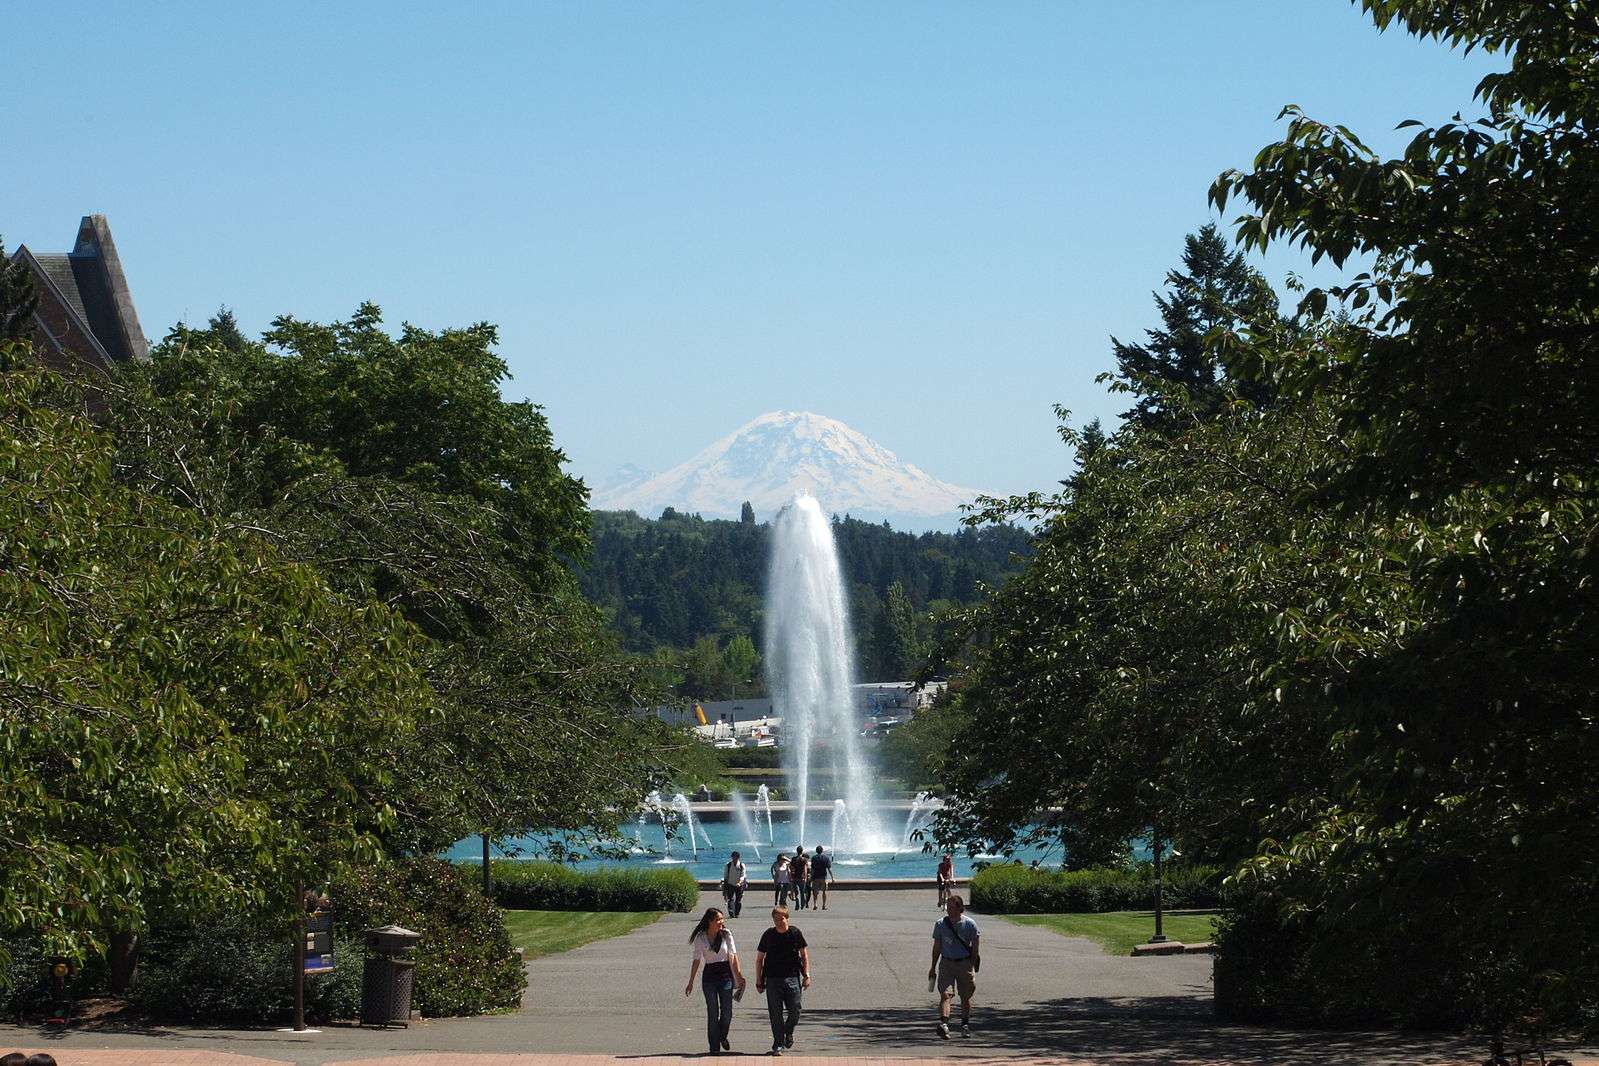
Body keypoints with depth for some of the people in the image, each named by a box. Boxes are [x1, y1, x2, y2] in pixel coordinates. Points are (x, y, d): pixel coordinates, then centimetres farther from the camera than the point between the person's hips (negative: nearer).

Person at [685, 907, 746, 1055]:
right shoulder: (700, 938, -3)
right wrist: (690, 982, 2)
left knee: (727, 1012, 1)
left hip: (725, 974, 1)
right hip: (709, 975, -1)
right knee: (713, 1013, 0)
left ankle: (723, 1036, 31)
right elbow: (696, 960, 1)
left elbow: (733, 956, -4)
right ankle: (714, 1048, 8)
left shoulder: (726, 935, 0)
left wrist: (738, 975, -14)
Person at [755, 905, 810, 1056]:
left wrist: (806, 975, 3)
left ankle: (788, 1032, 28)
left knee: (795, 1012, -2)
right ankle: (778, 1045, 8)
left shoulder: (795, 933, 0)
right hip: (773, 980, 0)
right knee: (775, 1014, -1)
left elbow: (804, 955, 10)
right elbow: (759, 959, 8)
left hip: (792, 978, 0)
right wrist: (759, 981, 6)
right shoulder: (768, 935, 0)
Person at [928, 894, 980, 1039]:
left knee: (966, 997, 8)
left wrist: (973, 969, -2)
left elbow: (974, 948, 0)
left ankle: (965, 1025, 25)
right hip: (946, 963, 0)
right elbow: (937, 947, 7)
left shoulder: (970, 924, -6)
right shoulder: (940, 924, -2)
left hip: (965, 963, 0)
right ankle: (943, 1024, -28)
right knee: (945, 995, -15)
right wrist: (933, 967, 8)